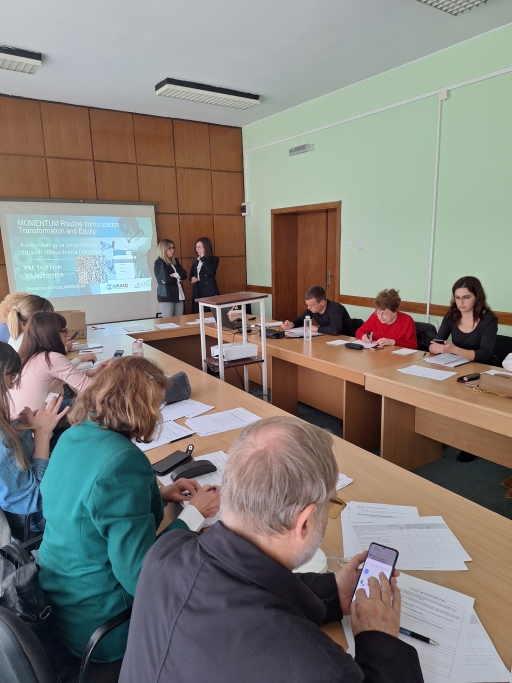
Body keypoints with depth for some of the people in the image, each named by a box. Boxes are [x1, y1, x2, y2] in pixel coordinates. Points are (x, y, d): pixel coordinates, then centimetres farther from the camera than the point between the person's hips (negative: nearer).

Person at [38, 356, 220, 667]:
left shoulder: (74, 437, -4)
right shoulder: (123, 460, -31)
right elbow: (140, 576, -28)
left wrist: (160, 493, 5)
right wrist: (195, 512, -16)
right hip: (99, 624, -7)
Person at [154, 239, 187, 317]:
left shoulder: (175, 261, 16)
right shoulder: (159, 263, -5)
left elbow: (184, 275, 6)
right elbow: (166, 279, -16)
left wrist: (173, 276, -8)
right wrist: (177, 278, 0)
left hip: (179, 295, 6)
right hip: (166, 296, -6)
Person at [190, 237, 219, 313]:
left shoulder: (214, 259, -1)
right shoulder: (196, 261, 16)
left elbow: (210, 271, -20)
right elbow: (191, 275, 25)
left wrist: (203, 258, -14)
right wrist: (192, 279, 1)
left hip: (210, 292, -5)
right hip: (197, 293, 6)